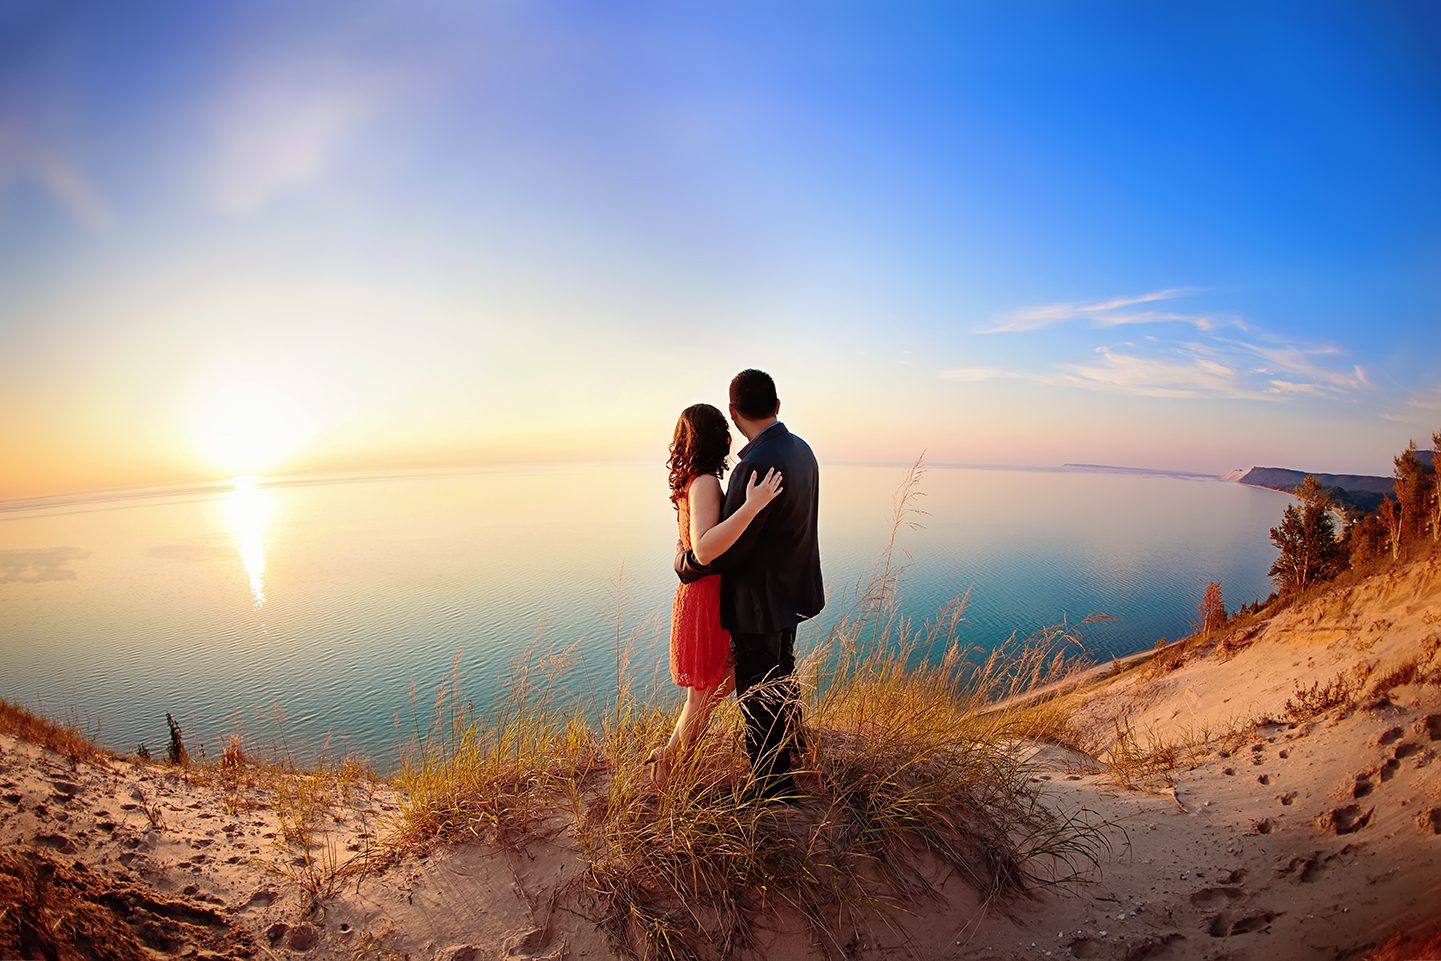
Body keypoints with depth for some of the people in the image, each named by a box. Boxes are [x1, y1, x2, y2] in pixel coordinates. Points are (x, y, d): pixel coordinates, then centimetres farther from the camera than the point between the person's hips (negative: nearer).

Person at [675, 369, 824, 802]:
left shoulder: (756, 465, -30)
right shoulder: (800, 449, 0)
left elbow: (725, 549, -26)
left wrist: (684, 561, -7)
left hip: (759, 603, -9)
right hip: (790, 593, 10)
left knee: (758, 697, 9)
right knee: (782, 680, 29)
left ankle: (772, 785, 27)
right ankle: (788, 750, 51)